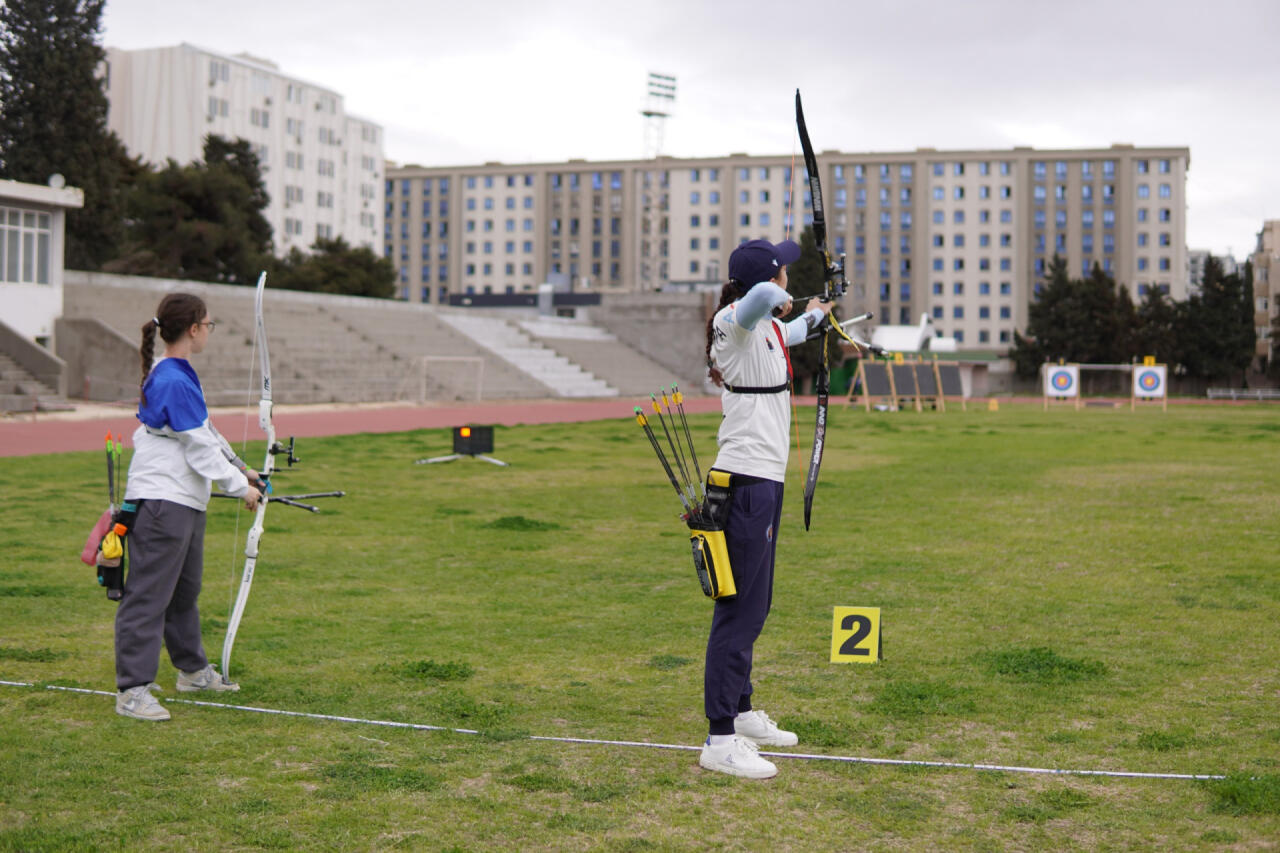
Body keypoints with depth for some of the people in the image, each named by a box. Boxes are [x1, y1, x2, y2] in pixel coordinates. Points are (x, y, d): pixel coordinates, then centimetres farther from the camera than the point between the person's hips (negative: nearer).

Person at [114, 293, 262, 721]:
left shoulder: (176, 376, 12)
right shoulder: (173, 382, -20)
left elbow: (205, 431, 24)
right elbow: (198, 445, -18)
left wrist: (239, 467, 33)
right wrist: (238, 485, -7)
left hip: (185, 501, 11)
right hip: (159, 504, -11)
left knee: (185, 589, 21)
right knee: (148, 594, -7)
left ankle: (193, 670, 35)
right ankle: (132, 691, -3)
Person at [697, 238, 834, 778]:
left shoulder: (767, 328, 14)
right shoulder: (734, 322, -14)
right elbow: (762, 298, -37)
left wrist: (812, 317, 59)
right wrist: (782, 302, -13)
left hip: (763, 480, 10)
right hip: (747, 483, -10)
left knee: (752, 606, 19)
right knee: (740, 609, -9)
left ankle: (741, 713, 32)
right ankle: (719, 740, -7)